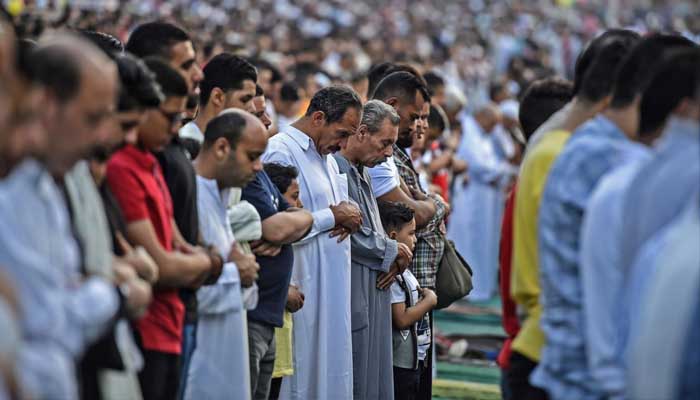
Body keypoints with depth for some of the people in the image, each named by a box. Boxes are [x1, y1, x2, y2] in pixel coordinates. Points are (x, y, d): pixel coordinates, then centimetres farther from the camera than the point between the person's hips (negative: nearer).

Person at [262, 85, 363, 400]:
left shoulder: (326, 156, 17)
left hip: (332, 285, 9)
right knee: (302, 373, -4)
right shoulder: (281, 152, -14)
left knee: (330, 370, 10)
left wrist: (347, 215, 0)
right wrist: (333, 216, -13)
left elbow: (342, 205, 24)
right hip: (303, 286, -9)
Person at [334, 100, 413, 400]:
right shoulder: (336, 170, -15)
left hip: (373, 295, 10)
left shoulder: (360, 173, 17)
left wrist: (392, 259, 2)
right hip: (352, 294, -10)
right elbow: (349, 235, -20)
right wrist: (392, 251, -4)